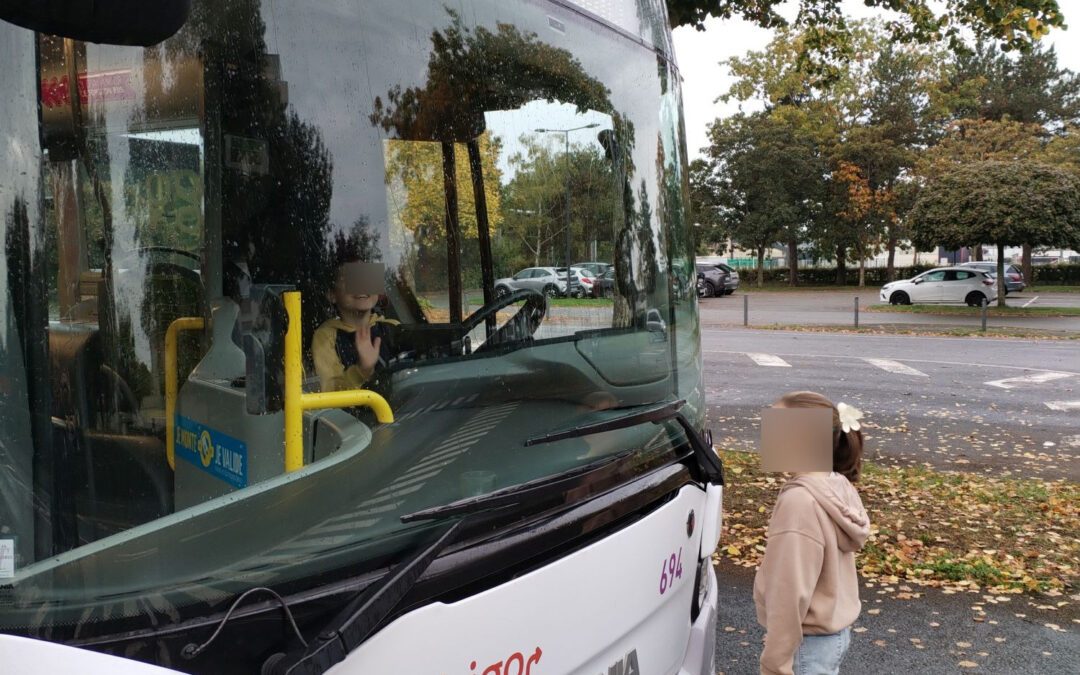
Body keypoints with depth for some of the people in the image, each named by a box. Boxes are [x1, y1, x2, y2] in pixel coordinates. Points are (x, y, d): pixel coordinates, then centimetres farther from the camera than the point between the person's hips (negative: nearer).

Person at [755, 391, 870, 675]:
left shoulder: (799, 502, -27)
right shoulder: (837, 488, 0)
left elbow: (789, 594, -24)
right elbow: (826, 575, 8)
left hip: (809, 643, -9)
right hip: (835, 632, 9)